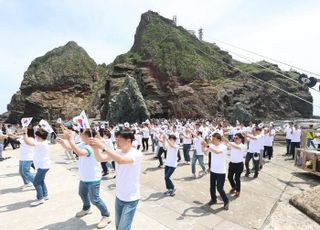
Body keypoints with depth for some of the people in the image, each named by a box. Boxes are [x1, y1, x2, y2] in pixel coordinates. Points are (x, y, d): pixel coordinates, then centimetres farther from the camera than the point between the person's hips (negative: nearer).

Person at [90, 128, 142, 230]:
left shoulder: (137, 154, -23)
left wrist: (103, 146, -41)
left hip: (131, 199, -7)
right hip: (119, 197, 7)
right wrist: (95, 147, -28)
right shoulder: (118, 152, -2)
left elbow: (121, 160, -39)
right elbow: (100, 158, -10)